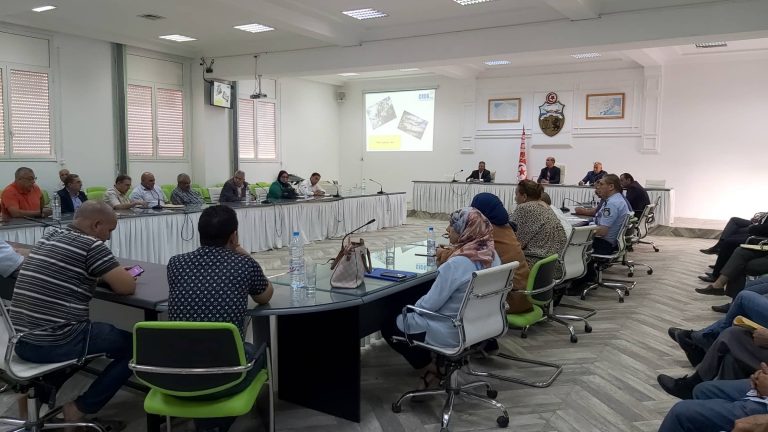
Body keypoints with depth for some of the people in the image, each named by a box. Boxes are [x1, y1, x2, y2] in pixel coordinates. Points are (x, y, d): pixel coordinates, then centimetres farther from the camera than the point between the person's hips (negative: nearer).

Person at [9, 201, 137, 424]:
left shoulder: (49, 235, 12)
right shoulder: (91, 245, -12)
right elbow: (127, 287, -10)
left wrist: (105, 274, 17)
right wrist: (115, 274, 12)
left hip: (21, 342, 8)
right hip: (56, 343, -8)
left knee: (100, 331, 33)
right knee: (135, 344, 7)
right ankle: (80, 409, 8)